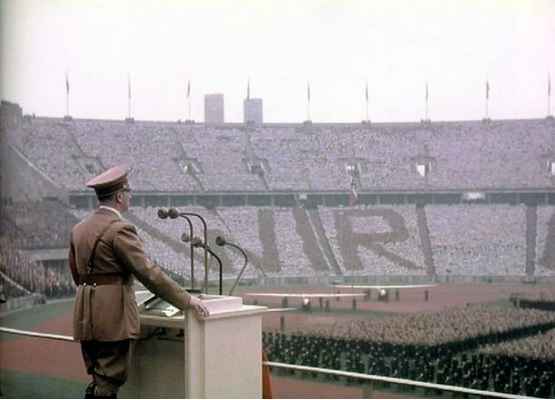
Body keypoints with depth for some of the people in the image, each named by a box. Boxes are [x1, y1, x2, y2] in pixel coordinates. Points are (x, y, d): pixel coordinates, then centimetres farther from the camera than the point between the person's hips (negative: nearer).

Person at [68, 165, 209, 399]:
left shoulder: (79, 229, 12)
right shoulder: (120, 230, -14)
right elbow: (148, 273, -17)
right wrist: (187, 301, -13)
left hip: (86, 316, 8)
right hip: (113, 317, -8)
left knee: (99, 381, 15)